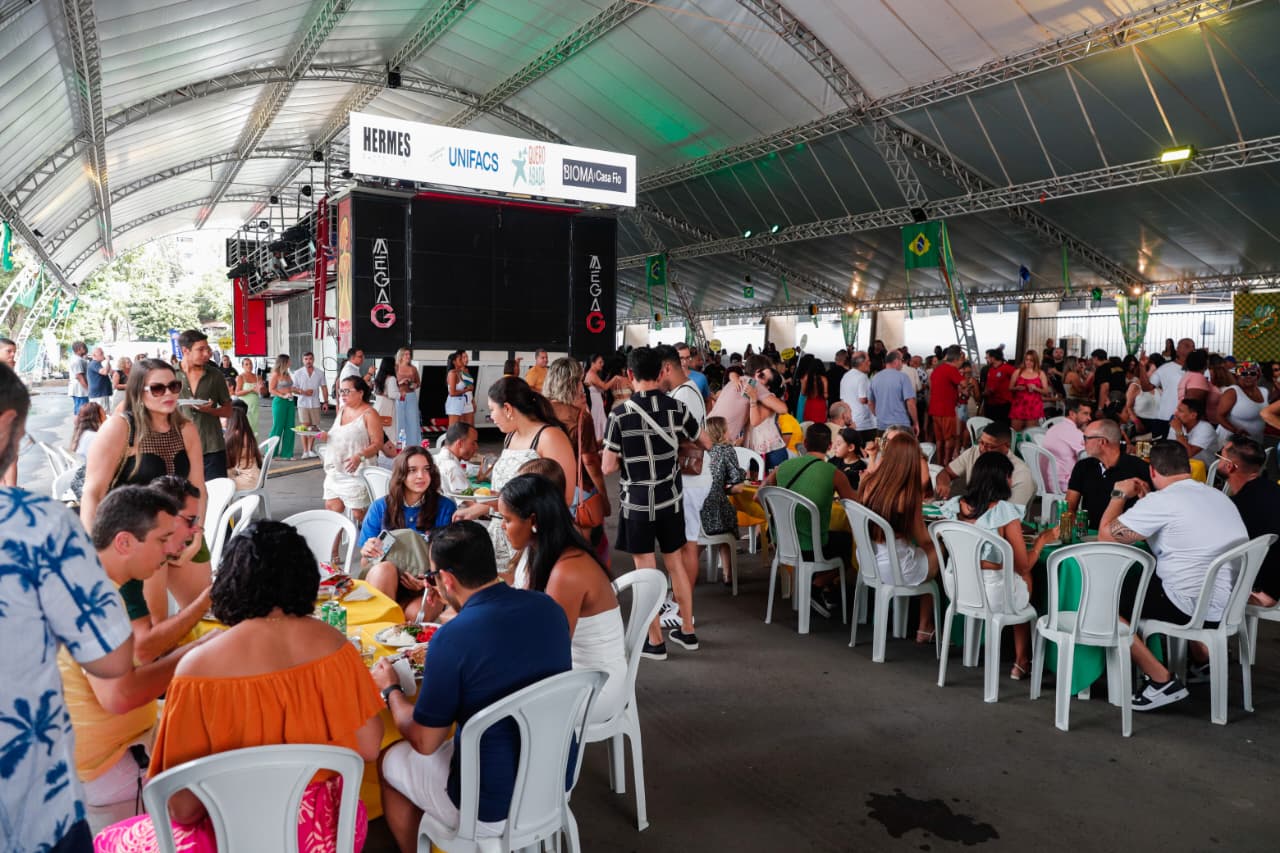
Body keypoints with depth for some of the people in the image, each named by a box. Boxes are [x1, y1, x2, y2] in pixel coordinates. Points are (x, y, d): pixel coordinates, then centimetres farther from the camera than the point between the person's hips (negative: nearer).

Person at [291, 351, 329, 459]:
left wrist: (325, 402, 4)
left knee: (314, 427, 7)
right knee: (305, 427, -7)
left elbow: (324, 388, 10)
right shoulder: (298, 373, 2)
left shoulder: (320, 373, 7)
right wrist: (303, 392, -16)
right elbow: (293, 388, 2)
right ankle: (305, 451, -4)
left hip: (315, 404, 2)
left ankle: (311, 450, 19)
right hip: (303, 404, -2)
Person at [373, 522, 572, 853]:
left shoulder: (452, 639, -26)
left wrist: (390, 689, 4)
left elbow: (424, 742, -13)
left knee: (390, 762, 21)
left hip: (493, 810, -6)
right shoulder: (548, 607, -7)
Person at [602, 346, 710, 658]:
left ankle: (655, 641, 15)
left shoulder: (621, 414, -15)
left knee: (646, 571, 6)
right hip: (671, 499, 4)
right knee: (675, 562, 17)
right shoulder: (676, 408, -5)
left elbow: (608, 467, -12)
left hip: (638, 502, -4)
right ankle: (687, 631, 28)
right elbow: (706, 443, 10)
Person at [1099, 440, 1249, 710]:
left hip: (1199, 609, -9)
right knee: (1144, 580, 31)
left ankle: (1163, 681, -1)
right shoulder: (1218, 496, 11)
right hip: (1234, 604, 9)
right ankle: (1202, 661, 34)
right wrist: (1147, 501, 20)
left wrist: (1119, 494, 4)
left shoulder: (1161, 501, -15)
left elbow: (1106, 534, -10)